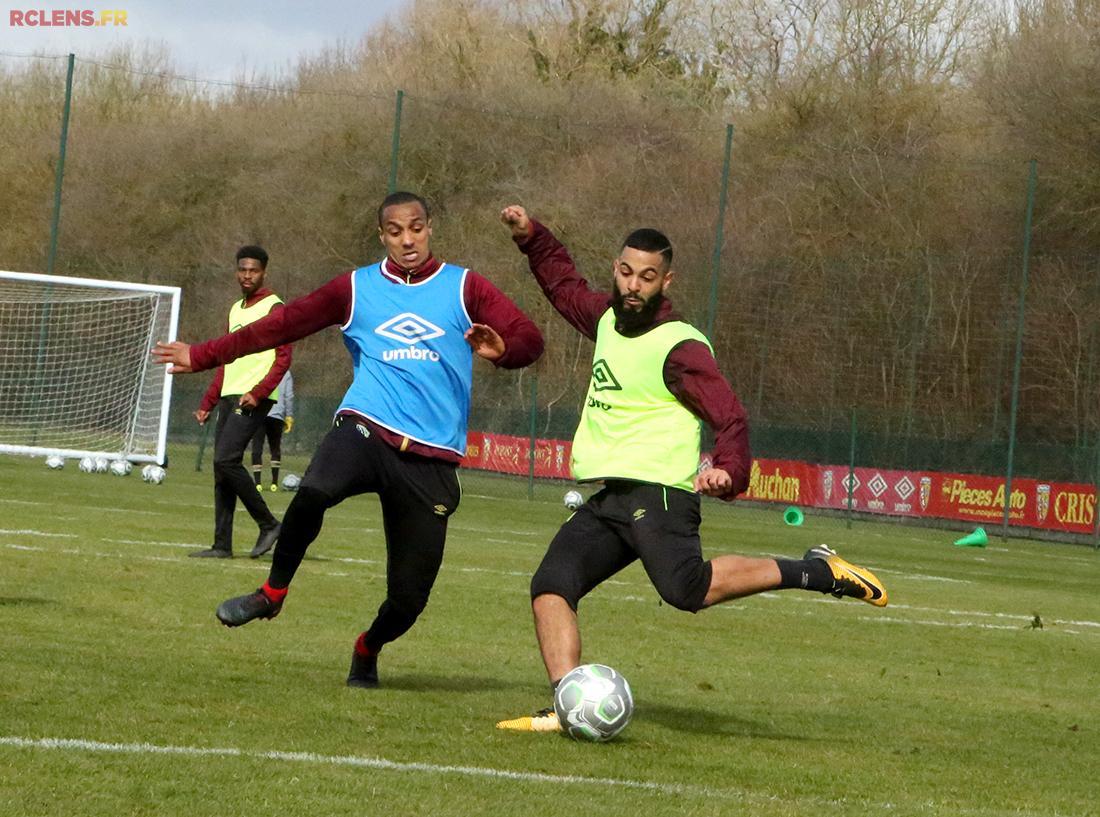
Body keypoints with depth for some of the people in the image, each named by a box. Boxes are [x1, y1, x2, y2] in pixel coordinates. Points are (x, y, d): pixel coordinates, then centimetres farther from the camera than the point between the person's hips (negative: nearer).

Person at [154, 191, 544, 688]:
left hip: (431, 458, 0)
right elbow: (280, 326, 19)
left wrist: (501, 349, -24)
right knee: (313, 493, -36)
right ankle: (272, 593, -10)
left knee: (409, 595, -4)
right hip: (365, 429, 0)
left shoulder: (464, 288, 9)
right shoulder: (356, 289, 13)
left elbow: (529, 339, 0)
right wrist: (202, 357, 20)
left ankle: (368, 649, 32)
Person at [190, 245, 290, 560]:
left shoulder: (273, 307, -5)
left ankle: (268, 524, -7)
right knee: (221, 468, 4)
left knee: (226, 460, -18)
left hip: (253, 400, -8)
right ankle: (222, 544, 6)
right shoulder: (236, 309, 21)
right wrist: (207, 403, 21)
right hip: (229, 397, 8)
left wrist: (258, 393, -24)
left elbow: (283, 358, -13)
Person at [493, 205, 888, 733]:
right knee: (550, 585, -9)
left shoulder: (679, 347, -9)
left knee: (687, 590, -30)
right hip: (606, 500, 8)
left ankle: (816, 572, -17)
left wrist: (727, 469, -33)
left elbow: (729, 417, -15)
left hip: (656, 491, -8)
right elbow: (564, 286, 37)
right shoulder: (608, 318, 15)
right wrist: (530, 235, 27)